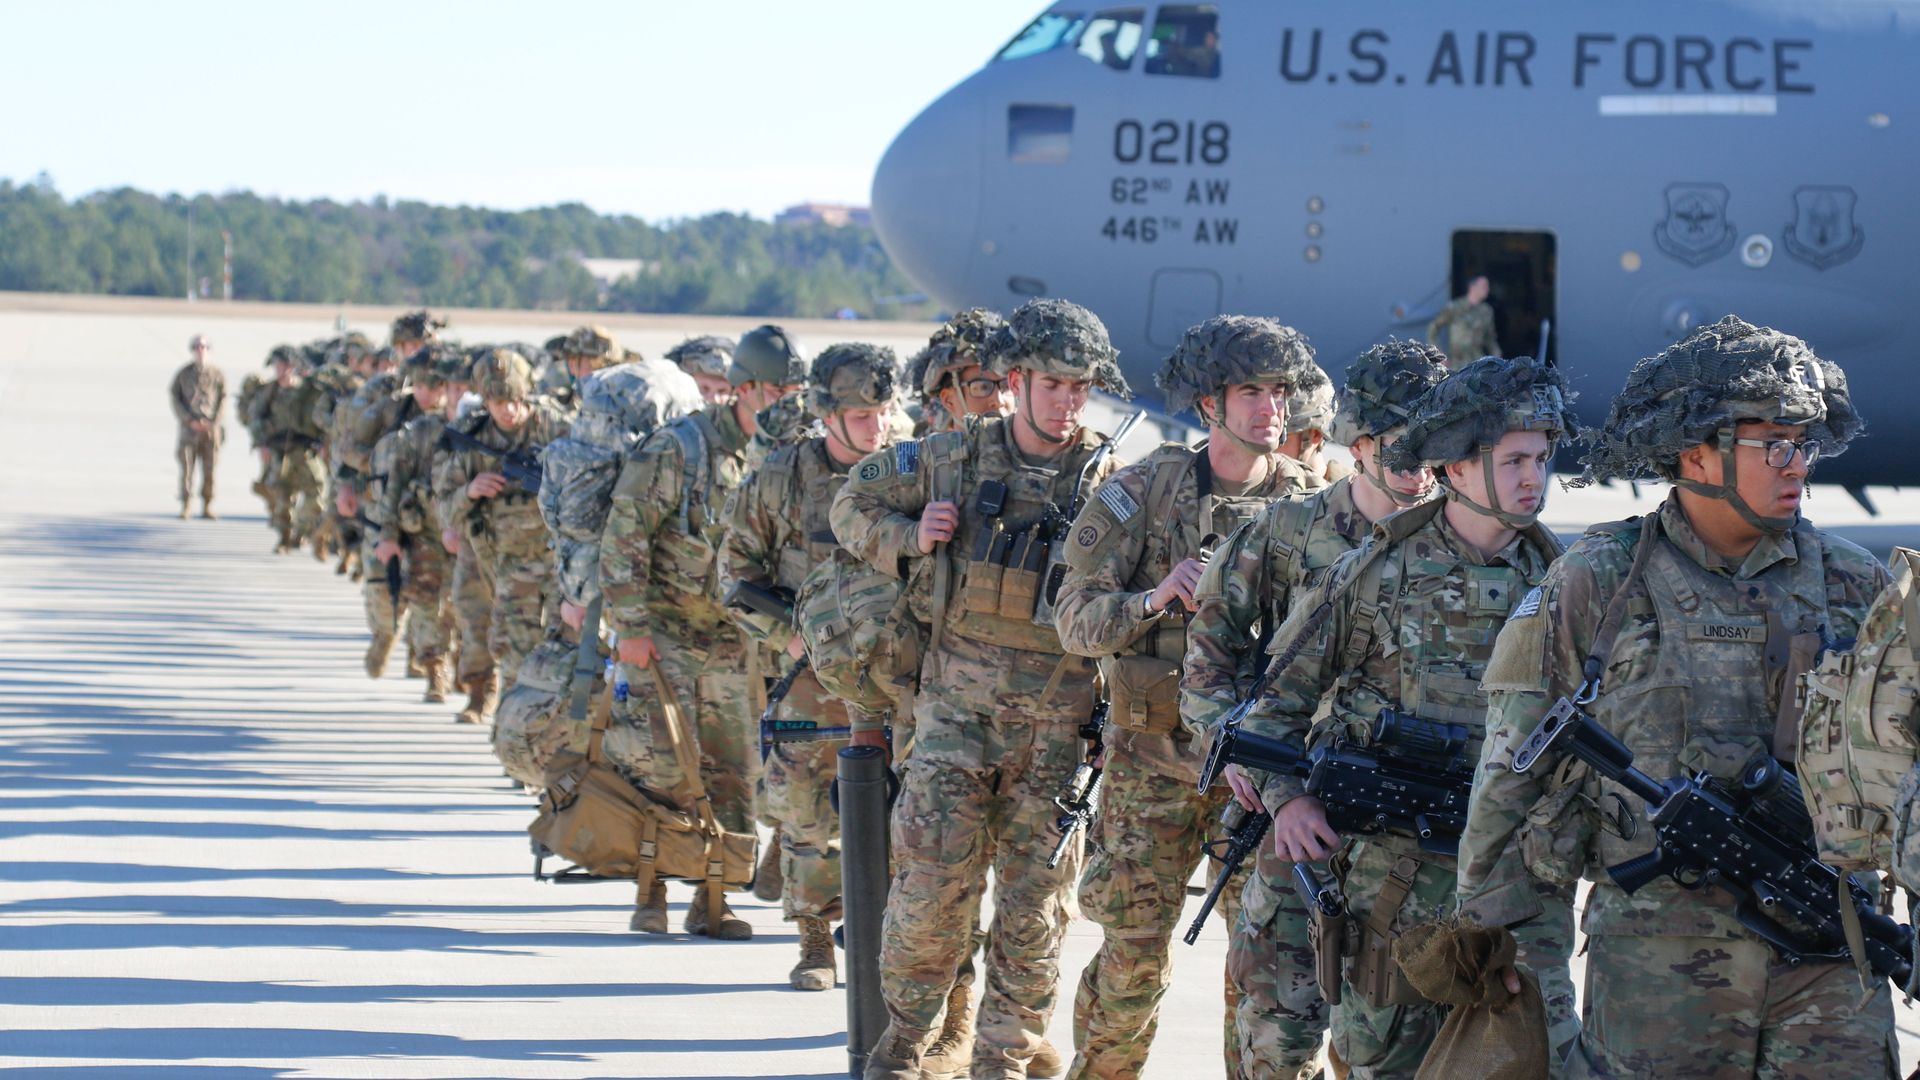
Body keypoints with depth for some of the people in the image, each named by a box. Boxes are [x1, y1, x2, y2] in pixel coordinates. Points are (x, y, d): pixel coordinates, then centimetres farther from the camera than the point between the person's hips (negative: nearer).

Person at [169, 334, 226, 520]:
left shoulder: (217, 375, 5)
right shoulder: (184, 373, 4)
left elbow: (223, 399, 6)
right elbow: (173, 398, 3)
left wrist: (212, 422, -7)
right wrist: (189, 420, -7)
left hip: (210, 427, 1)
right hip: (189, 426, -1)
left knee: (209, 468, -1)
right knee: (187, 466, -7)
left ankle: (207, 507, 7)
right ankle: (184, 507, -4)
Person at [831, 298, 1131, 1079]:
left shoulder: (1113, 479, 1)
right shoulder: (953, 459, 4)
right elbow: (854, 503, 17)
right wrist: (908, 541, -1)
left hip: (1060, 722, 0)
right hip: (959, 707, 0)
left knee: (1035, 905, 3)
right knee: (932, 882, -6)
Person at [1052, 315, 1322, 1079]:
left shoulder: (1309, 501, 4)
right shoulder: (1144, 491, -3)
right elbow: (1076, 620, -5)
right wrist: (1157, 598, -21)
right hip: (1155, 755, -1)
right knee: (1134, 950, 2)